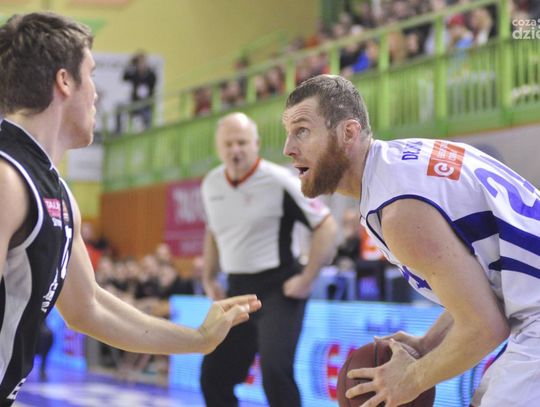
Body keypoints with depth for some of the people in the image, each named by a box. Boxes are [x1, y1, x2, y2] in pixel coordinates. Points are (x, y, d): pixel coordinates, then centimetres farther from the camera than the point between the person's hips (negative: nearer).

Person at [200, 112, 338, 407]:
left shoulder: (278, 181, -15)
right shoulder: (211, 184, 5)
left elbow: (326, 225, -12)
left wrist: (307, 279, -15)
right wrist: (209, 278, 17)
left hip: (278, 289, -7)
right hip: (237, 291, 7)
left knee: (275, 371, -21)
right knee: (213, 376, 9)